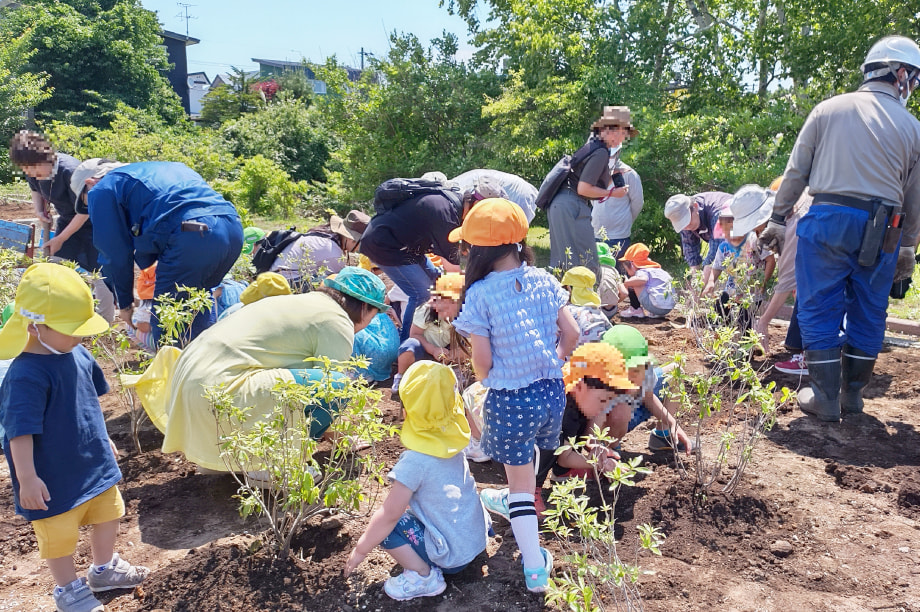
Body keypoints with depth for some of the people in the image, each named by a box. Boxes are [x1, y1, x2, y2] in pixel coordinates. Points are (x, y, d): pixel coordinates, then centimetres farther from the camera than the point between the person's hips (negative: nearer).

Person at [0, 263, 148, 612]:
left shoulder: (78, 354, -2)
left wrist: (104, 439, 22)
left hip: (96, 463, 8)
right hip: (56, 476, -8)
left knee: (109, 514, 22)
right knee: (60, 535, 11)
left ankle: (103, 569, 46)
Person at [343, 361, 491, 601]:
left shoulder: (415, 459, -24)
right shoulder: (451, 438, -3)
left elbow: (389, 513, -19)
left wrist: (360, 550, -6)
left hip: (453, 554, -8)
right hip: (478, 538, 8)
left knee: (385, 526, -10)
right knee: (410, 505, 24)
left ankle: (424, 577, -1)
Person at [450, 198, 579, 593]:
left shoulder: (479, 294, -18)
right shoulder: (543, 281, -4)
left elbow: (482, 361, -15)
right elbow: (571, 334, 1)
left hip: (509, 398, -5)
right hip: (551, 390, 5)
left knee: (520, 478, 12)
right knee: (526, 461, 31)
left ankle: (536, 568, 18)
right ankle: (515, 502, 59)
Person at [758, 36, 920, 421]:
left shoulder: (828, 109, 5)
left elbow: (795, 171, 2)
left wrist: (778, 219, 7)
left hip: (828, 219, -2)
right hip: (882, 230, 2)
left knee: (819, 310, 5)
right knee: (868, 315, 14)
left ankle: (825, 400, 7)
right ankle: (852, 395, 24)